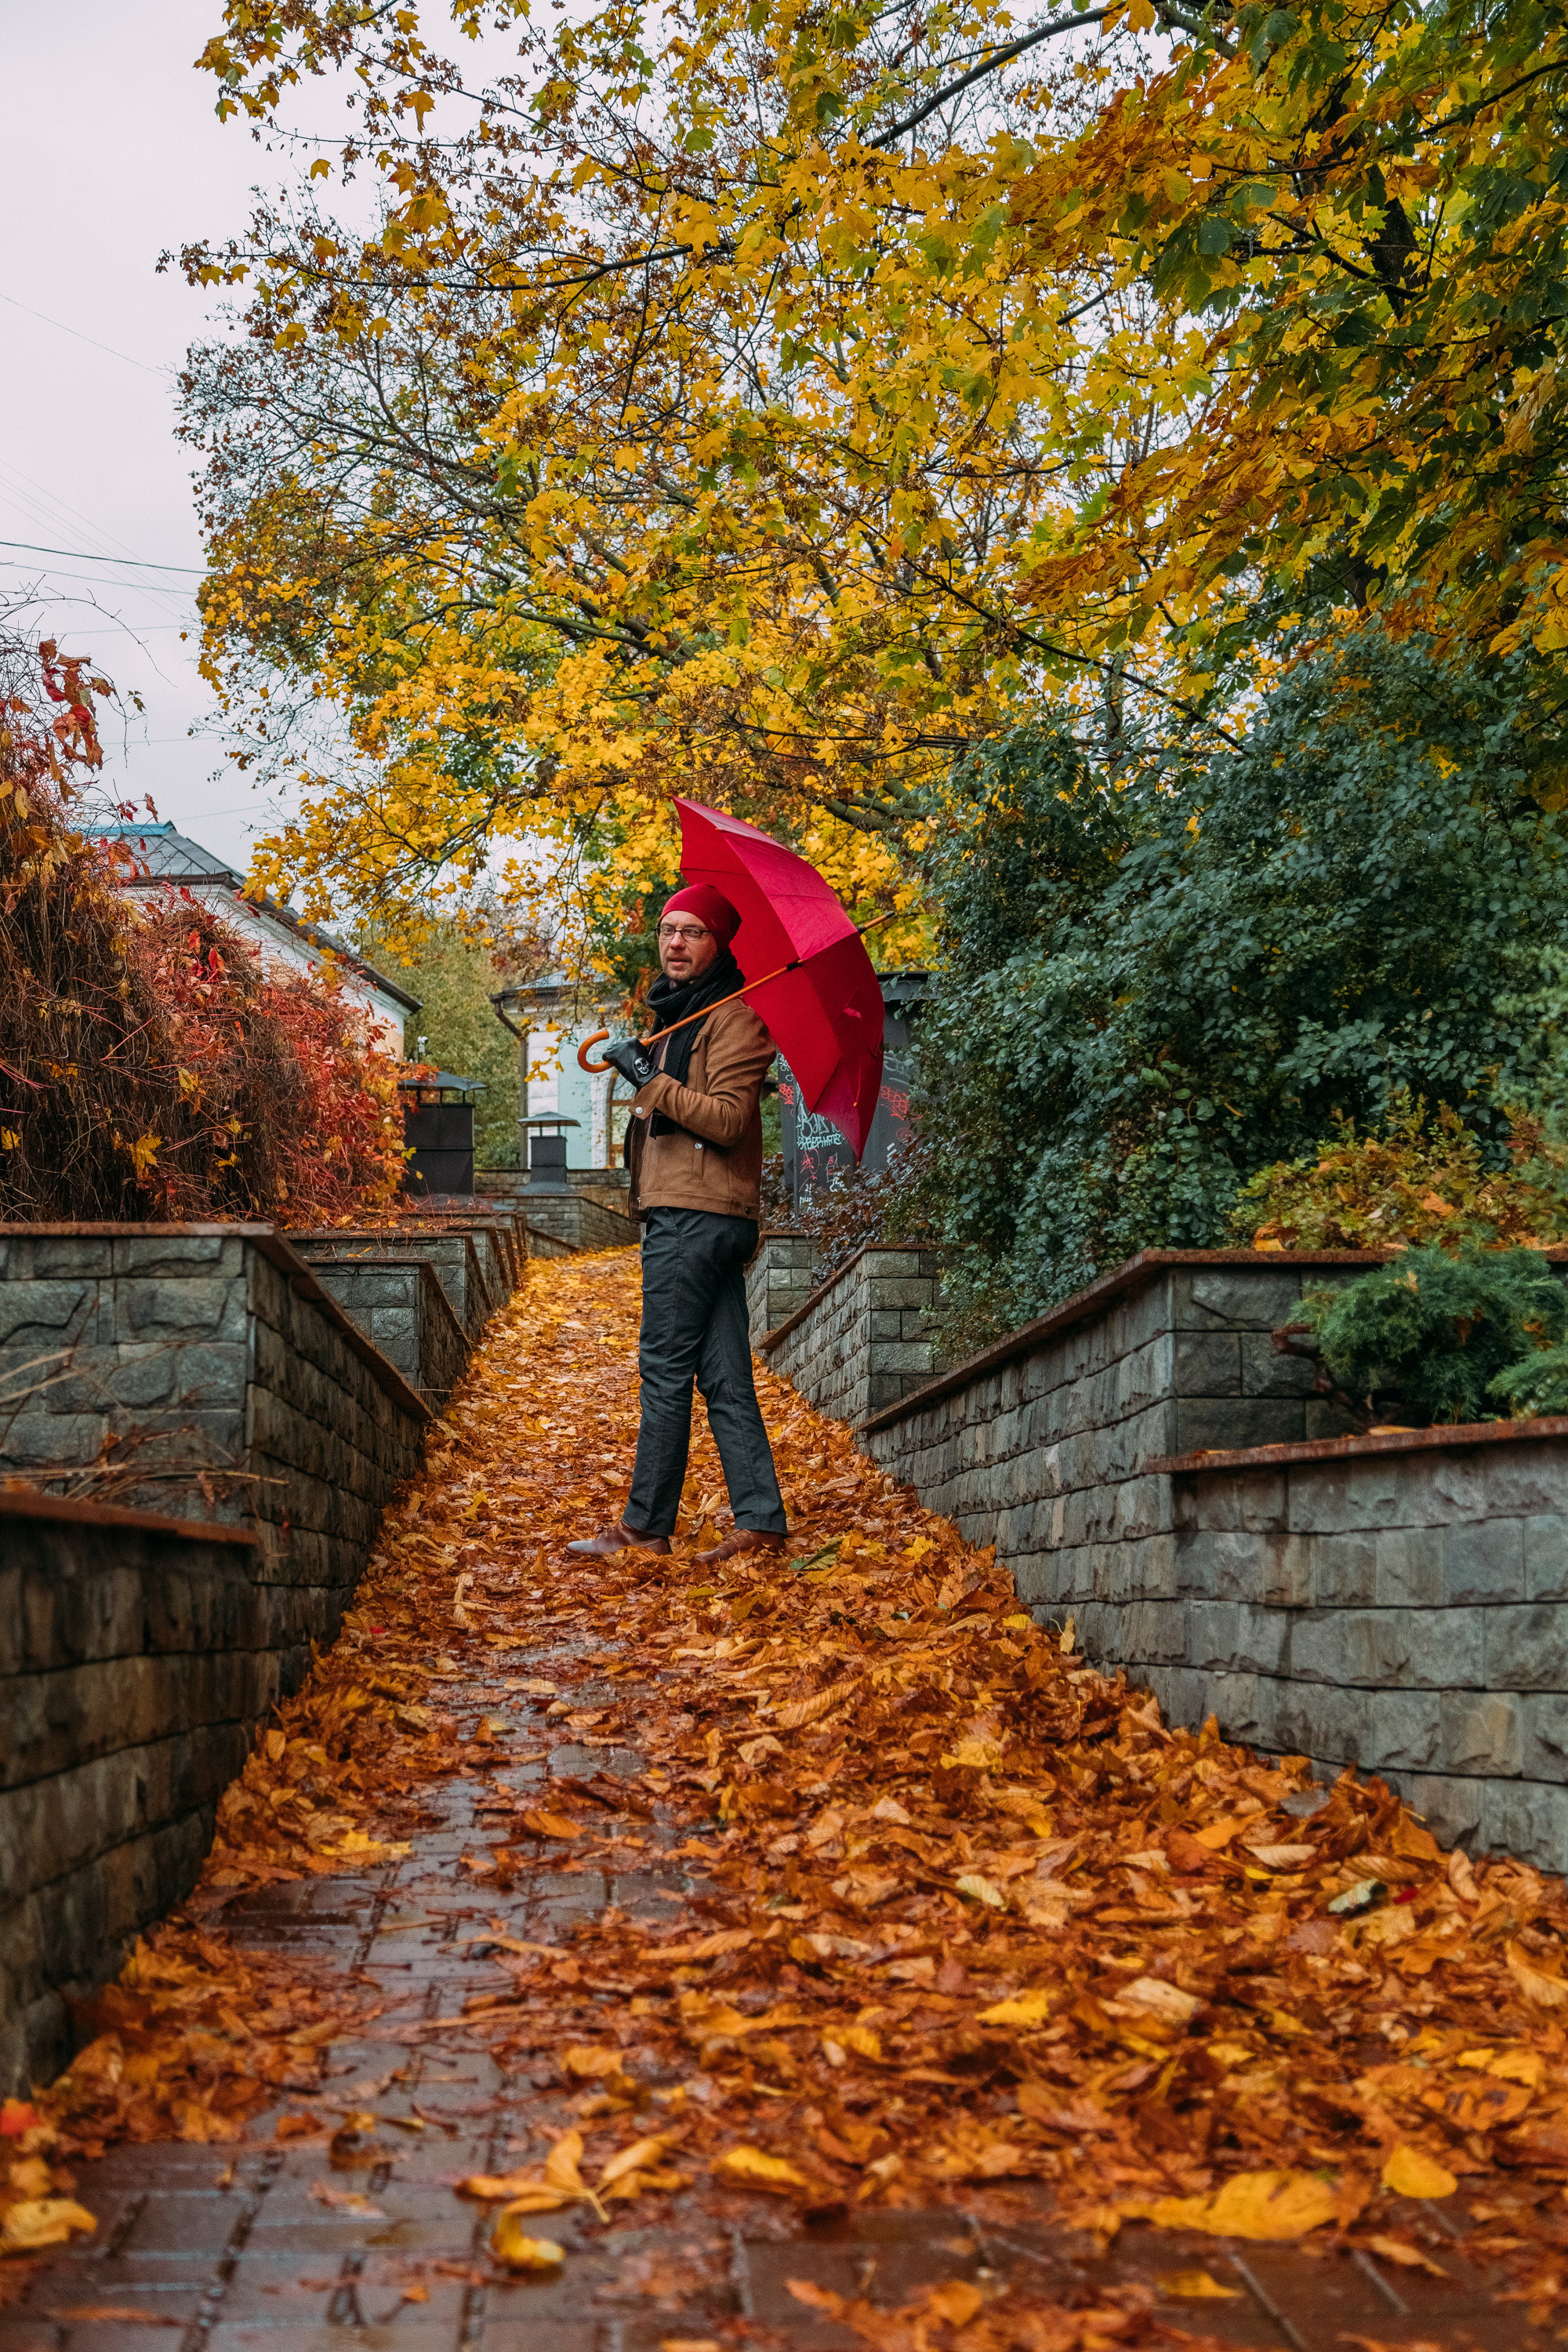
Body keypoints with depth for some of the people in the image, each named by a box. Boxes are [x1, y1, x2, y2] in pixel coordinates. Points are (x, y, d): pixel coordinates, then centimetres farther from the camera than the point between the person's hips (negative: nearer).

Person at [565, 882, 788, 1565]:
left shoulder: (732, 1017, -7)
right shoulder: (673, 1015, 24)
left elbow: (727, 1119, -17)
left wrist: (651, 1080, -16)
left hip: (697, 1217, -10)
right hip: (682, 1212, 10)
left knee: (666, 1371, -6)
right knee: (725, 1380, 5)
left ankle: (644, 1527, -1)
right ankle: (760, 1523, 4)